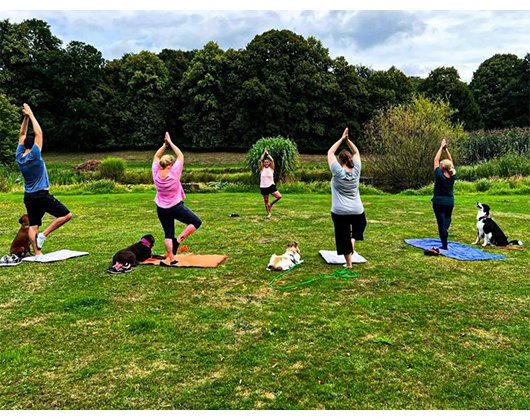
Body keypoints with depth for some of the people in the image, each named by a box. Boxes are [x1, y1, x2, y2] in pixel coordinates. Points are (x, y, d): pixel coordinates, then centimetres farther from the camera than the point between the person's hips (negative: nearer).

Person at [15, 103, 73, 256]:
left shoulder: (19, 156, 3)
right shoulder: (34, 156, -14)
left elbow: (22, 135, 13)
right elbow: (38, 133, -12)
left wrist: (25, 117, 11)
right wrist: (30, 115, -4)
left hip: (28, 196, 8)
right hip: (42, 195, -7)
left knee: (33, 226, 7)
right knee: (67, 215, -3)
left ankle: (37, 254, 4)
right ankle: (44, 235, -9)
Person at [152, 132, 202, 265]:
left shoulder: (156, 173, -9)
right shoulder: (174, 173, -20)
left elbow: (156, 157, 6)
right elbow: (181, 156, -10)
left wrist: (165, 144, 0)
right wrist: (170, 142, -4)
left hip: (161, 209, 5)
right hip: (176, 207, -5)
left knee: (168, 234, 11)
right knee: (196, 222, 9)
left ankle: (171, 259, 11)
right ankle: (178, 240, -4)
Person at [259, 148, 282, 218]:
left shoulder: (271, 168, 2)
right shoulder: (262, 169, 1)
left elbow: (272, 160, -9)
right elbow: (260, 160, -10)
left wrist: (267, 153, -3)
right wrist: (264, 153, -5)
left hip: (271, 186, 1)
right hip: (263, 187, 0)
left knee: (279, 196, -15)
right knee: (266, 202, 4)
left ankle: (271, 204, 9)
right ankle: (269, 213, 18)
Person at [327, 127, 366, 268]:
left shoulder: (338, 171, -12)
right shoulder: (356, 170, -2)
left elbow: (330, 153, -3)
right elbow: (356, 152, 12)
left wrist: (342, 139, 2)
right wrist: (348, 140, 6)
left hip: (340, 212, -3)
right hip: (357, 211, 3)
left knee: (343, 237, 8)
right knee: (360, 225, 34)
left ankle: (348, 263, 13)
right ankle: (353, 239, 8)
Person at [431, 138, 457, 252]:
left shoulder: (439, 175, -16)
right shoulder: (453, 176, -5)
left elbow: (436, 160, -9)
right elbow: (451, 161, 6)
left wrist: (441, 147, -2)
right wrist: (446, 149, 4)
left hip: (439, 202, -4)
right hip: (450, 202, 4)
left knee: (441, 223, 0)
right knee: (447, 217, 26)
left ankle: (445, 246, 2)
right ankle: (446, 228, -4)